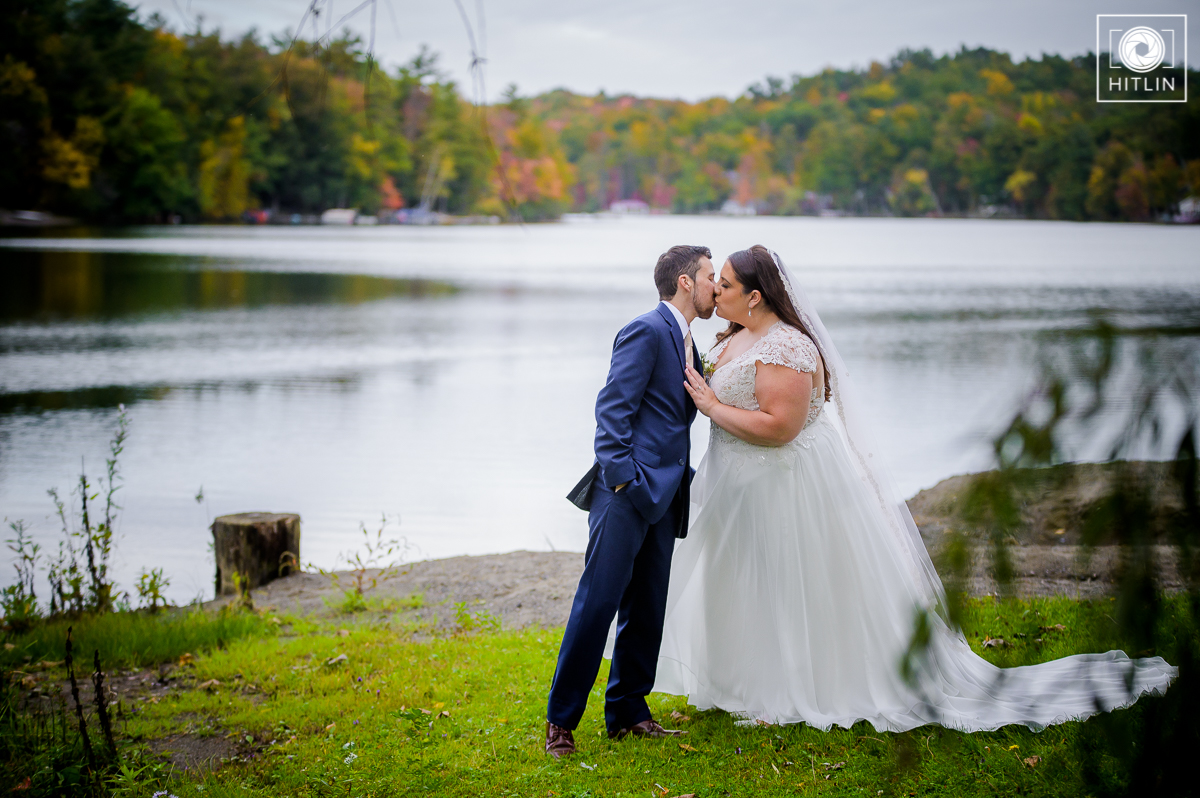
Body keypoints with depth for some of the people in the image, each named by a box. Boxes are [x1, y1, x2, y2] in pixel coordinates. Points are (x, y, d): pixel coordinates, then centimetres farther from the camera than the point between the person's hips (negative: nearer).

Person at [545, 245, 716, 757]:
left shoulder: (687, 343, 21)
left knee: (647, 609, 11)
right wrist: (620, 480, -19)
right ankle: (561, 720, -2)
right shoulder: (646, 331, -7)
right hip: (628, 491, -9)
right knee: (598, 601, -8)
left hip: (663, 498, 9)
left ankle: (627, 712, 20)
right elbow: (612, 409, -14)